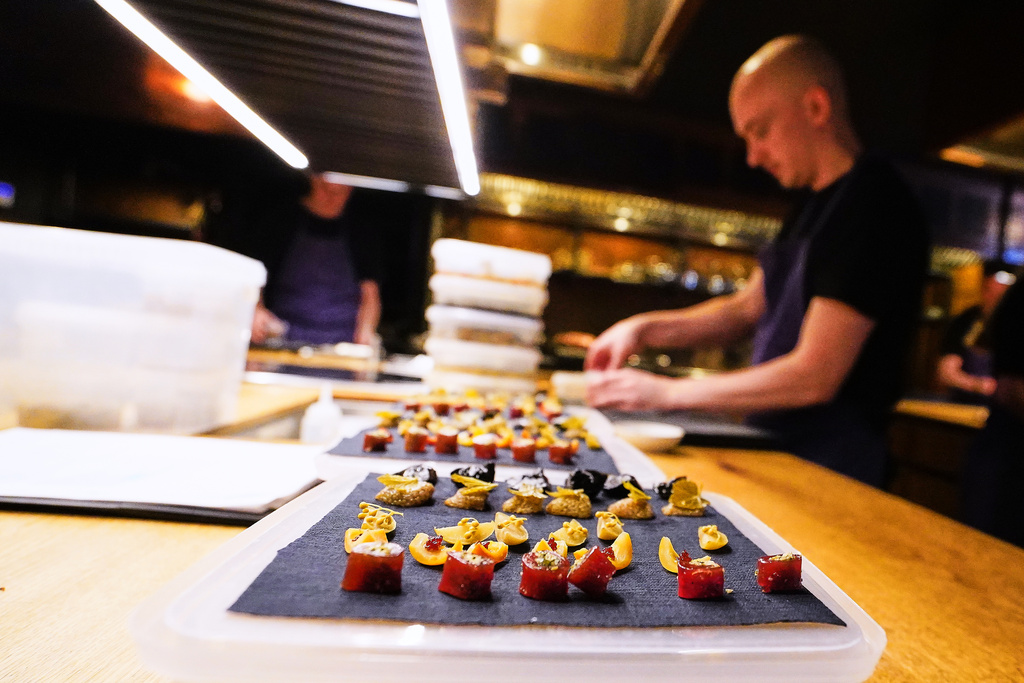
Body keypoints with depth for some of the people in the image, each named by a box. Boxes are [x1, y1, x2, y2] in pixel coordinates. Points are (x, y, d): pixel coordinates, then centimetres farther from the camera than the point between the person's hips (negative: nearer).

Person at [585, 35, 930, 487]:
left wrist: (666, 392, -17)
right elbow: (746, 310, 16)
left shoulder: (874, 205, -17)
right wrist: (644, 329, 2)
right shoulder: (816, 204, 12)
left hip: (826, 474, -7)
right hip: (773, 449, 8)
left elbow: (815, 377, -22)